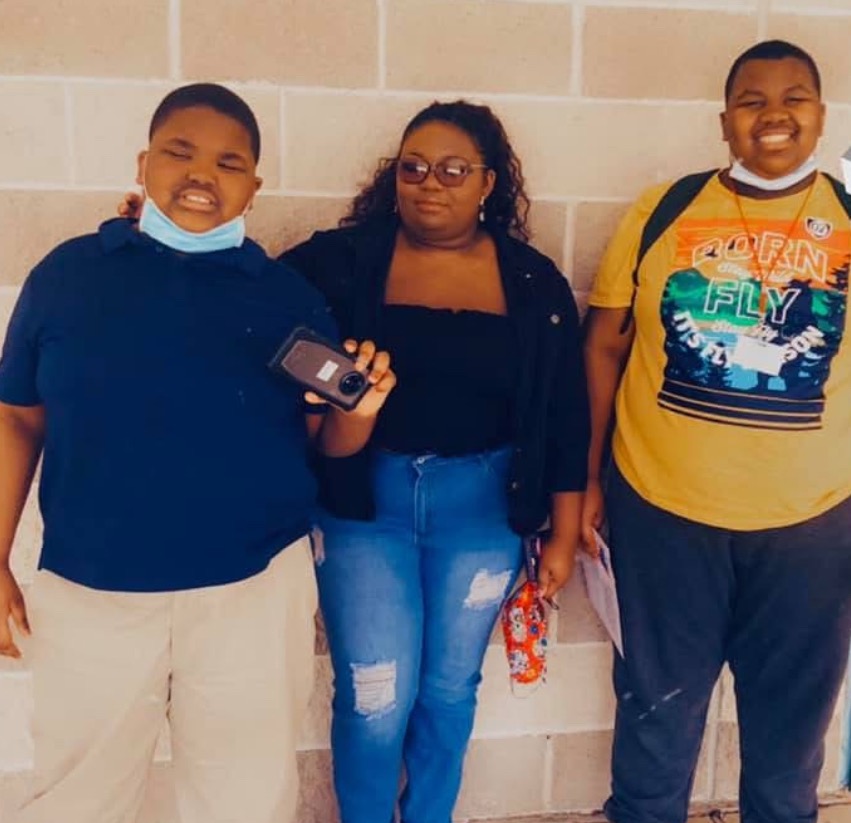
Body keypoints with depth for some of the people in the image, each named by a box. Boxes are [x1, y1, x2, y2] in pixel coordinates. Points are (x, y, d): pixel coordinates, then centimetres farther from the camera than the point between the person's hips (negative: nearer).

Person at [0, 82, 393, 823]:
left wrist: (360, 407, -19)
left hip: (255, 591, 0)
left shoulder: (288, 295, 0)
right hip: (88, 593, 1)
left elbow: (330, 441, 3)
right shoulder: (68, 273, -1)